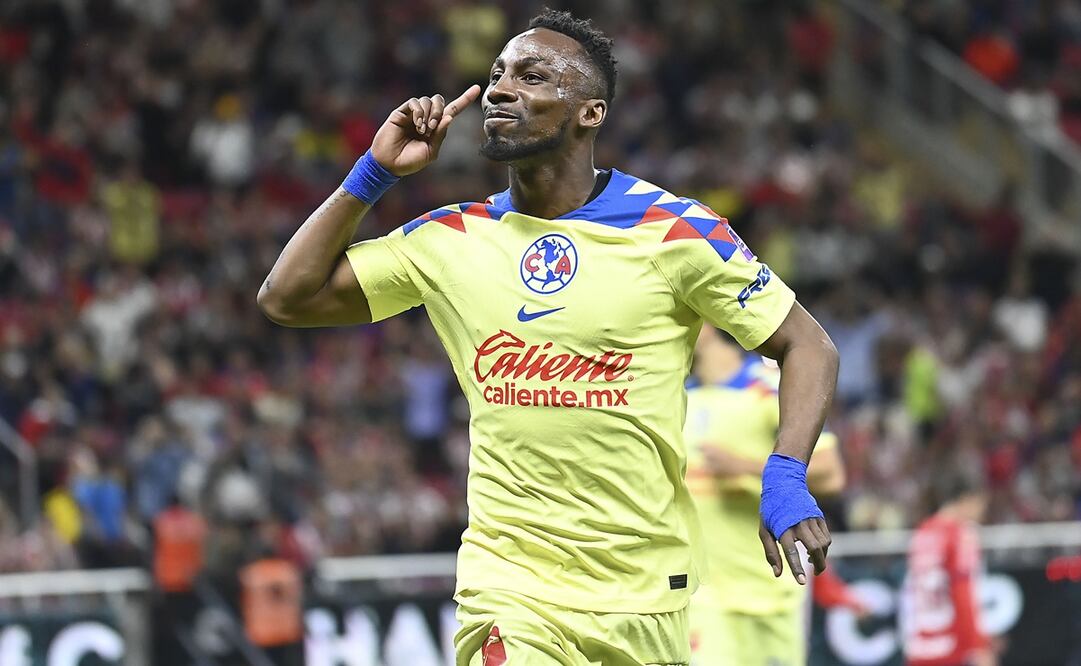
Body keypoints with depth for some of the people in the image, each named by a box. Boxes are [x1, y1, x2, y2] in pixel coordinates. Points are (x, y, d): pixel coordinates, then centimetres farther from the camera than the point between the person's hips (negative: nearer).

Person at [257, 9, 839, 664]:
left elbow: (809, 347, 1)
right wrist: (375, 172, 1)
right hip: (507, 582, 1)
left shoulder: (674, 230, -4)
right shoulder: (453, 238, 5)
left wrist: (786, 479, -15)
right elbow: (287, 297, 8)